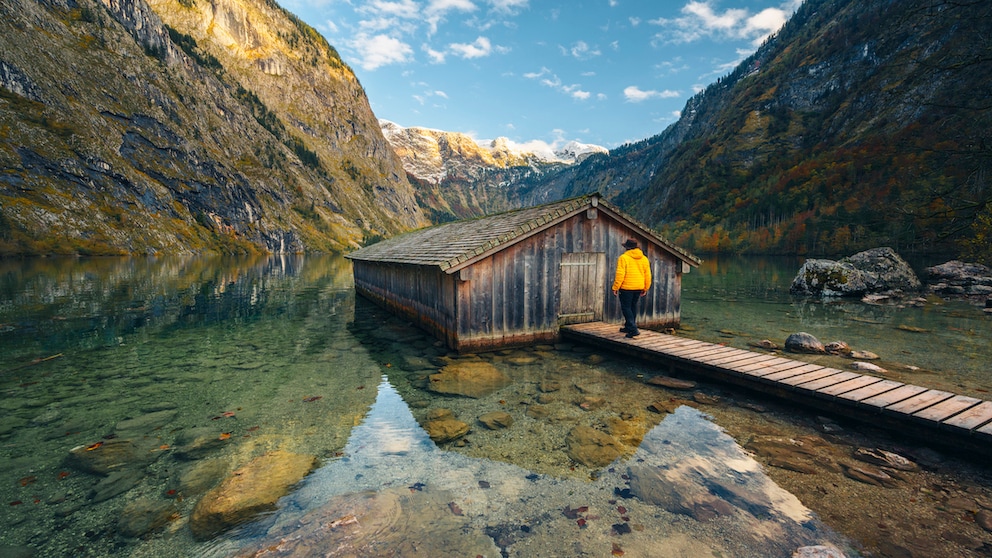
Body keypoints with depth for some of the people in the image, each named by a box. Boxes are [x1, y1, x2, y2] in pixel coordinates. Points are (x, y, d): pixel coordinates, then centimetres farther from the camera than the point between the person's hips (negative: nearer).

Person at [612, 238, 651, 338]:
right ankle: (629, 327, 30)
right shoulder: (644, 258, 8)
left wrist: (615, 287, -10)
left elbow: (620, 274, -16)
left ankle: (633, 329, -10)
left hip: (627, 287, -6)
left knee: (626, 307, 0)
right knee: (633, 306, 19)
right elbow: (648, 275, 11)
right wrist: (645, 288, 19)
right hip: (639, 288, 7)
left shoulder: (623, 258, -11)